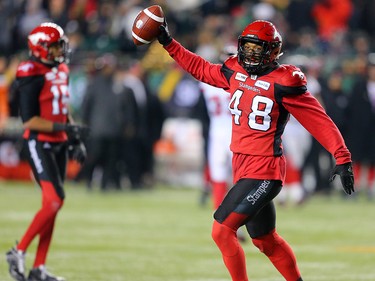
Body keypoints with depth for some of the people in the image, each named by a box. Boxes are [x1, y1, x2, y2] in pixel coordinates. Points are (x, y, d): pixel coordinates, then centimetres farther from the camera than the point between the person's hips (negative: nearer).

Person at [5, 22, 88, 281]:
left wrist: (75, 140, 14)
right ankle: (18, 252, -5)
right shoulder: (32, 75, -15)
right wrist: (65, 128, -23)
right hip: (39, 143, -9)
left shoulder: (61, 71, 12)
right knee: (54, 200, -17)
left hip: (58, 144, 9)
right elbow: (29, 120, -18)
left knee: (54, 204, 7)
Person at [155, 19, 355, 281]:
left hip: (264, 171, -8)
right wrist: (168, 43, 24)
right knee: (266, 240, 17)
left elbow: (320, 120, -14)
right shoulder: (236, 72, 7)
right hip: (242, 168, 8)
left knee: (222, 230, -14)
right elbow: (201, 68, 25)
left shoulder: (283, 82, -13)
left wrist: (342, 158, -18)